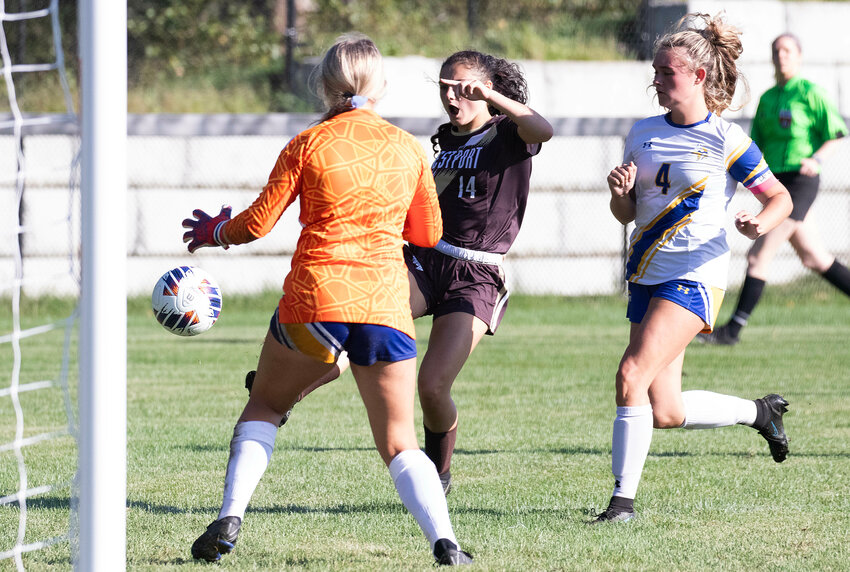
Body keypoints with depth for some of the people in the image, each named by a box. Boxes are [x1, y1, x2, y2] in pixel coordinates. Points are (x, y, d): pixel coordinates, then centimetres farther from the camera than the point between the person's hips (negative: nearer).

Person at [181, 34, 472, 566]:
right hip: (386, 303, 1)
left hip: (314, 301, -1)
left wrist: (213, 233, 23)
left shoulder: (308, 145, 1)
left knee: (265, 405, 22)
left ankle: (229, 519, 8)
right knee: (400, 444, 8)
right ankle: (444, 539, -14)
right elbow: (429, 233, 17)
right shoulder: (408, 148, 8)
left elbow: (257, 223, 3)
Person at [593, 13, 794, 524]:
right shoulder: (643, 133, 9)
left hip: (695, 275, -7)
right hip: (648, 272, 7)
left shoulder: (725, 139, -8)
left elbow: (781, 198, -1)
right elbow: (626, 214, 14)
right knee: (665, 413, 7)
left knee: (633, 375, -22)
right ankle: (760, 412, 33)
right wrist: (620, 192, -8)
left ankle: (623, 498, -14)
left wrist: (762, 223, -22)